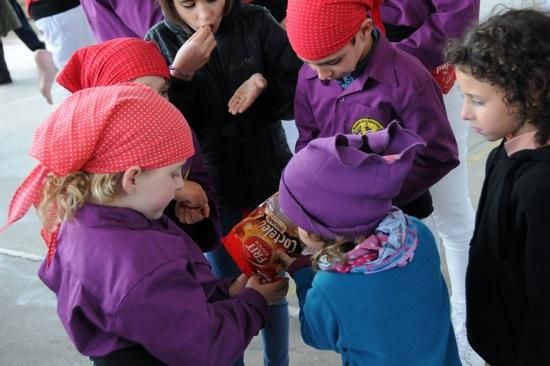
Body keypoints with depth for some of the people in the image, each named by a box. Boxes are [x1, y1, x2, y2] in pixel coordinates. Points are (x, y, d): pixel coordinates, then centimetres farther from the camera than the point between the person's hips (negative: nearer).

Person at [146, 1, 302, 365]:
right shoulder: (160, 42, -8)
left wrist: (265, 85, -24)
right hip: (211, 191, 0)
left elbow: (300, 94, -5)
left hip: (269, 182, 0)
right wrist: (180, 74, -27)